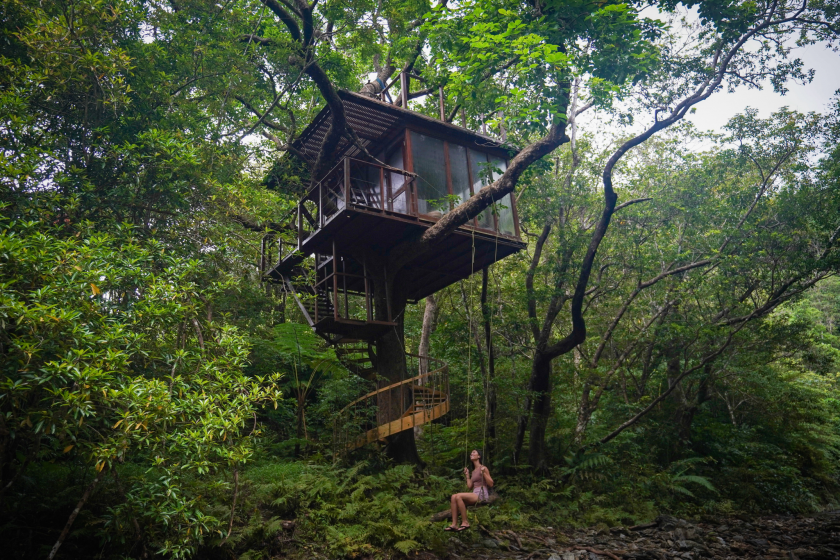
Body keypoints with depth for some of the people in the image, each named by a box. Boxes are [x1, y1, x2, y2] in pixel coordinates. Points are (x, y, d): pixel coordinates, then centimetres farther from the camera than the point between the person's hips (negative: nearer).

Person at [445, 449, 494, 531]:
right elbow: (470, 486, 16)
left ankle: (465, 523, -20)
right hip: (474, 493, 7)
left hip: (482, 494, -7)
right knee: (454, 496, -17)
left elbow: (491, 484, -5)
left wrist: (484, 473, -14)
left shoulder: (483, 468, 1)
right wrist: (467, 475, 16)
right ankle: (454, 524, -22)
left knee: (458, 496, -27)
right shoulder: (473, 471, 23)